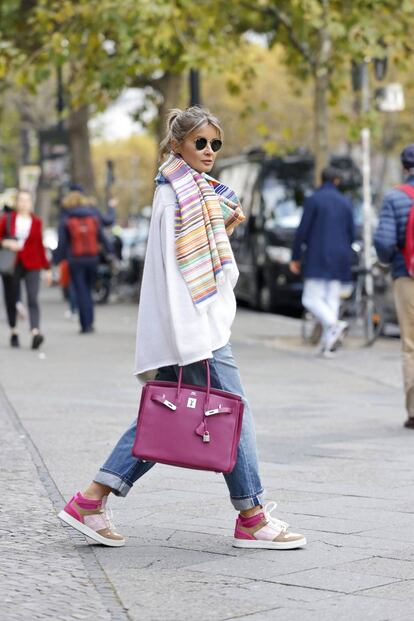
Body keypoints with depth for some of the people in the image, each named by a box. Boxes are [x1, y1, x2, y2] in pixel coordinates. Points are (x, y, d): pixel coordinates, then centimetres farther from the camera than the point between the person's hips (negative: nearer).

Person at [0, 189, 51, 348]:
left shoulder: (36, 222, 7)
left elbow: (40, 246, 13)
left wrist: (47, 268, 13)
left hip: (32, 265, -1)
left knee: (33, 299, -15)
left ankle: (35, 333, -29)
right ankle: (13, 333, 20)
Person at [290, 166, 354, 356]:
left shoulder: (314, 200, -5)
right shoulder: (345, 203, 10)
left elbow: (303, 230, -7)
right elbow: (351, 234, 12)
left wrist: (295, 257, 0)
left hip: (317, 257, -5)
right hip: (339, 259, 5)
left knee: (312, 299, -3)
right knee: (332, 299, 5)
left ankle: (334, 325, -26)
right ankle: (326, 343, 0)